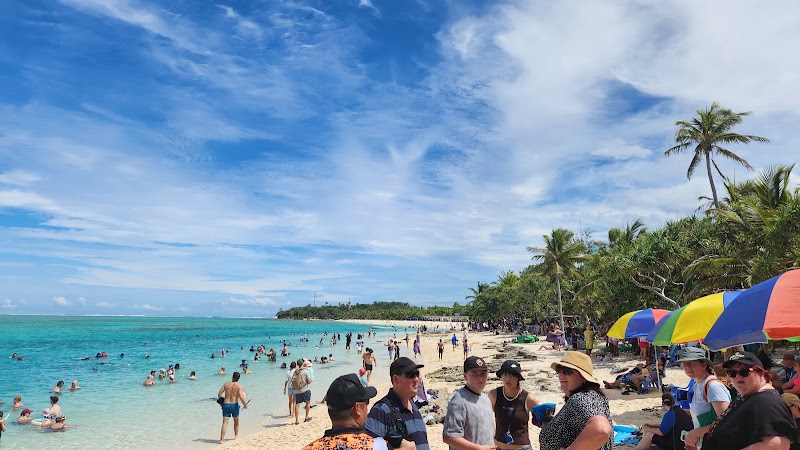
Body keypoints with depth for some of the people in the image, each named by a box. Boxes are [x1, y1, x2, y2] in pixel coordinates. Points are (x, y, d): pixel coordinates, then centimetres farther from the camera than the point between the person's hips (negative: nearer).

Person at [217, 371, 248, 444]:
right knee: (236, 421, 22)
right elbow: (241, 397, -17)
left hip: (226, 405, 1)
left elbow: (219, 394, 1)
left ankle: (221, 439, -9)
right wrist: (245, 405, -3)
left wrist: (221, 400, 19)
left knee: (225, 423, 1)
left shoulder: (226, 384, 3)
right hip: (234, 405, -1)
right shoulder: (239, 386, -7)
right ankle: (236, 435, 35)